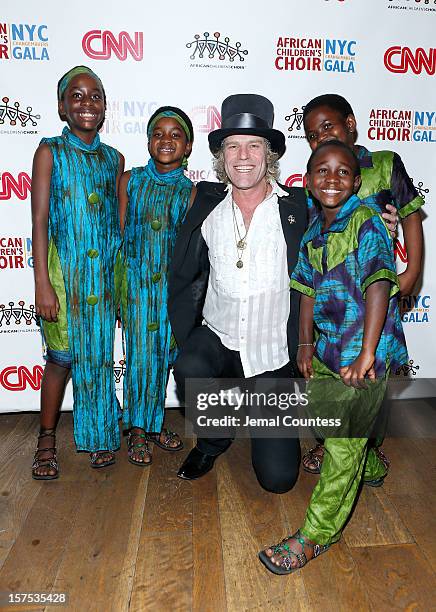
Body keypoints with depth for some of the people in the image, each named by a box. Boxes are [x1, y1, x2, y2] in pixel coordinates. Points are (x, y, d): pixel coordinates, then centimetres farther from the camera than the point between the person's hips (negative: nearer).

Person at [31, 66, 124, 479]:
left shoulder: (114, 158, 11)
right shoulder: (50, 151, 1)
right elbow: (40, 221, -5)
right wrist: (42, 284, -13)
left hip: (105, 269, 3)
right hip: (63, 266, -3)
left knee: (100, 353, 8)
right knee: (63, 355, -1)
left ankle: (98, 434, 25)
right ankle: (47, 441, 18)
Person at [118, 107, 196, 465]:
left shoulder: (190, 191, 2)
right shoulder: (130, 181, 1)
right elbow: (119, 237, 2)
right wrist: (117, 288, -2)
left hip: (172, 284, 1)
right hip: (136, 280, -1)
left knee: (163, 354, 8)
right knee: (140, 354, 1)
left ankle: (155, 423, 27)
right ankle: (138, 431, 18)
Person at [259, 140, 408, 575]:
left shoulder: (366, 221, -14)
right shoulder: (313, 232, 8)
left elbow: (378, 285, -23)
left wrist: (366, 355, -27)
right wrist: (306, 344, 8)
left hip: (365, 349, -8)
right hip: (327, 344, 8)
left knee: (343, 442, -2)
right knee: (322, 412, 24)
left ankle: (317, 534, 14)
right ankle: (369, 468, 53)